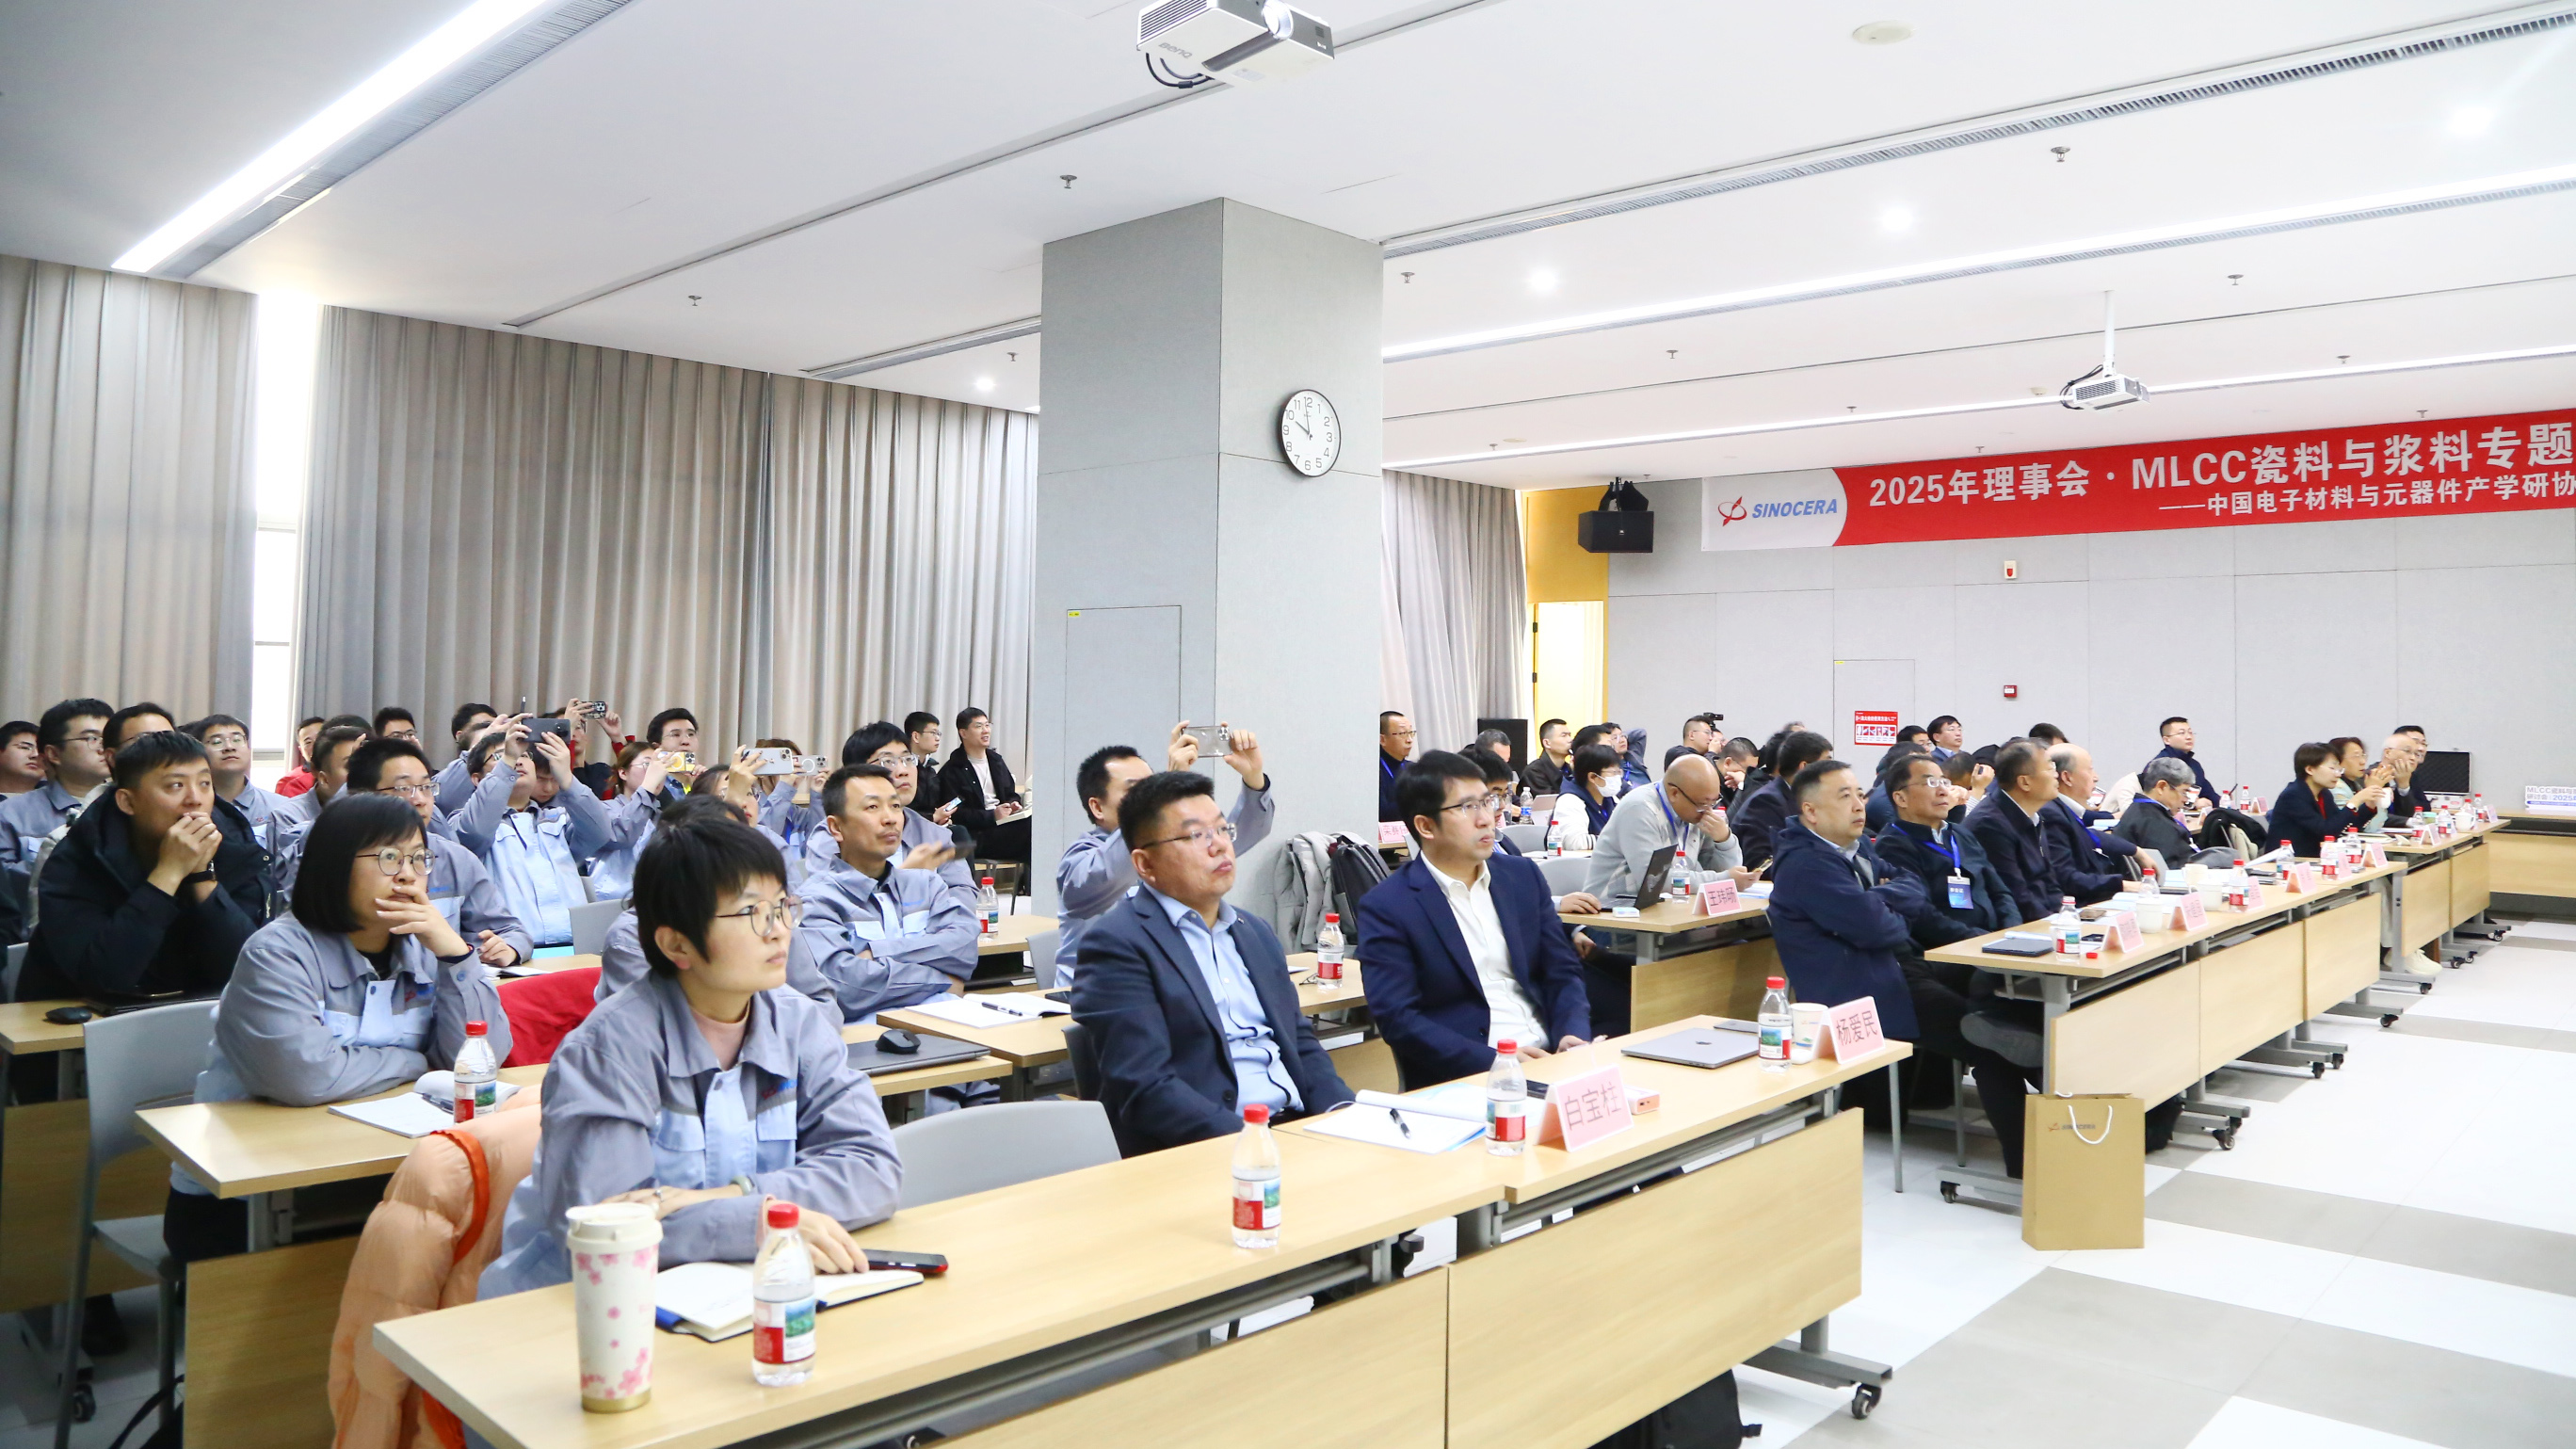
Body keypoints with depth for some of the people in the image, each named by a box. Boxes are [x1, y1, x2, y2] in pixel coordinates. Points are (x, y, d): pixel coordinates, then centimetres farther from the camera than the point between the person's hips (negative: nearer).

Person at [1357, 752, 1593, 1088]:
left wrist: (1574, 1035, -7)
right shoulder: (1386, 907, -5)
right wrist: (1493, 1060, -19)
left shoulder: (1524, 877, 11)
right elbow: (1398, 1018, -11)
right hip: (1460, 1078, -5)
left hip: (1548, 1056, 5)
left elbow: (1562, 972, 13)